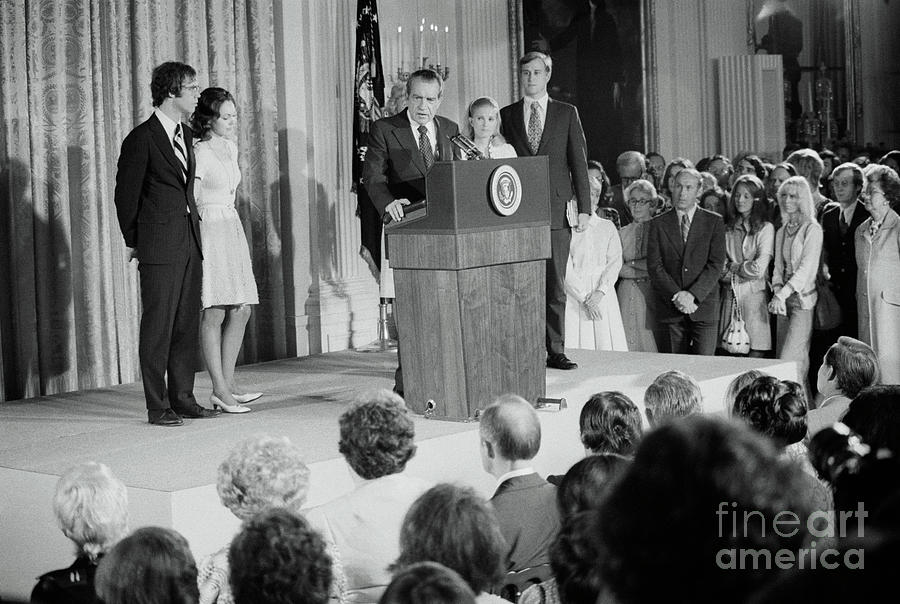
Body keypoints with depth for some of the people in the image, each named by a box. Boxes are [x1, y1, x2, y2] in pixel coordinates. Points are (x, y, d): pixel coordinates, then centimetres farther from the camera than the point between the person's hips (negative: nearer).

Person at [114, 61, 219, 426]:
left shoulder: (185, 134, 14)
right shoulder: (141, 139, -9)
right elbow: (126, 195, -4)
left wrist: (192, 220, 16)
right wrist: (133, 242, 2)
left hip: (190, 244, 7)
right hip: (159, 247, -7)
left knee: (187, 324, 10)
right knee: (158, 325, -3)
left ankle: (183, 398, 18)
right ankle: (157, 406, 2)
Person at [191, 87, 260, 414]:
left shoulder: (230, 148, 14)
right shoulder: (200, 152, -11)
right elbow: (190, 202, -12)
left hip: (232, 228, 9)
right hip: (209, 229, -9)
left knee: (241, 310, 5)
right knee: (215, 311, -7)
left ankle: (226, 387, 10)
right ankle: (220, 390, -3)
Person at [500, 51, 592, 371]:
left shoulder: (566, 113, 10)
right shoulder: (507, 115, 11)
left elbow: (578, 161, 6)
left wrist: (584, 208, -1)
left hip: (555, 211, 0)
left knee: (555, 286, 1)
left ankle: (556, 352, 6)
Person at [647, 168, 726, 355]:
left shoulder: (714, 222, 6)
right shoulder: (658, 223, 9)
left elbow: (716, 264, -3)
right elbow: (654, 266, 1)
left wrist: (692, 295, -13)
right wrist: (676, 296, -12)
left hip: (703, 305, -1)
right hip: (670, 307, 1)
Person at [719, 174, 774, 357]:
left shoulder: (765, 228, -1)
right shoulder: (728, 228, 13)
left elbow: (759, 268, -8)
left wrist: (733, 267, 2)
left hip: (754, 294, -4)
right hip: (729, 295, 4)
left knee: (755, 352, -7)